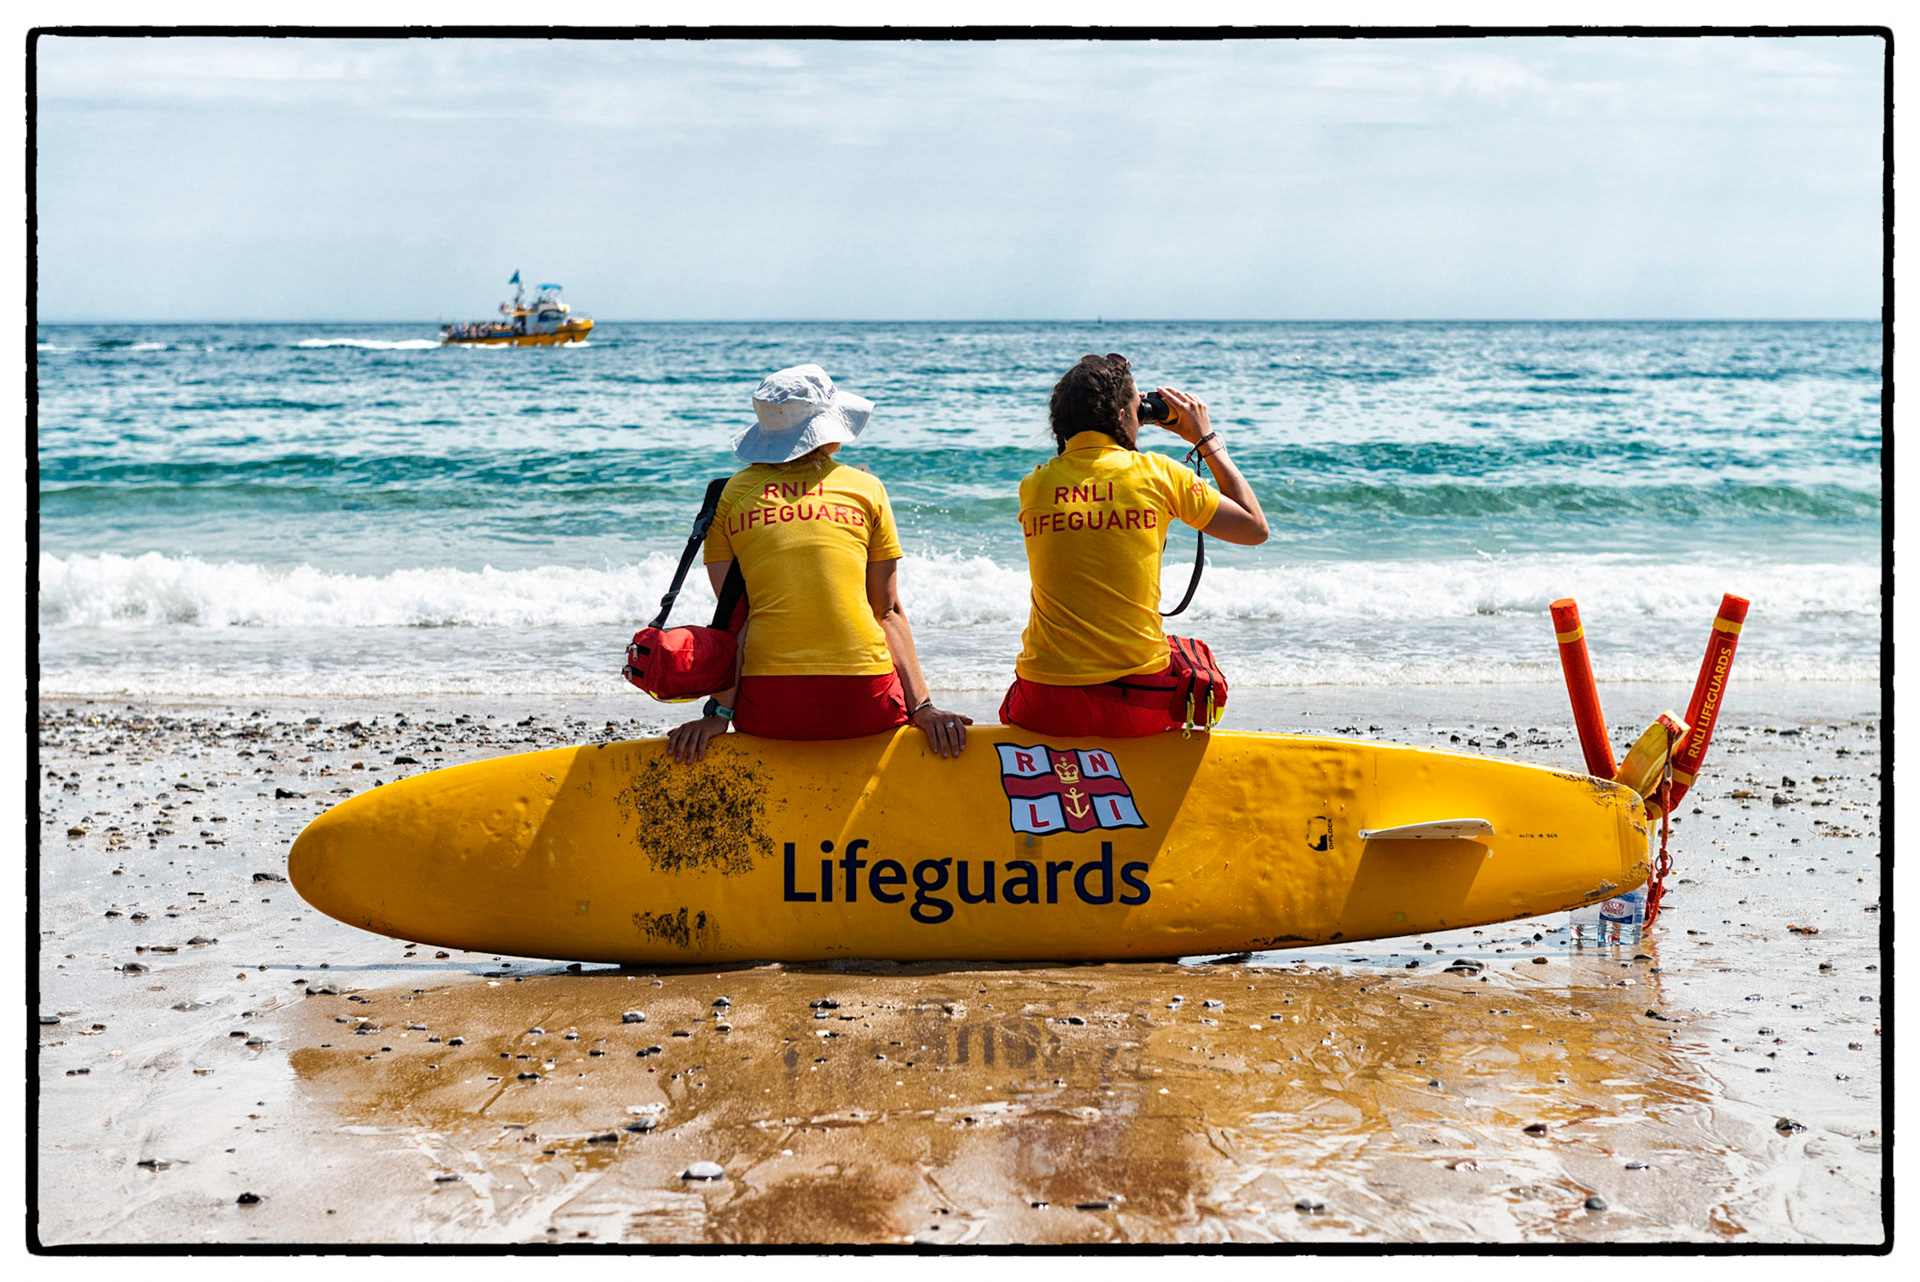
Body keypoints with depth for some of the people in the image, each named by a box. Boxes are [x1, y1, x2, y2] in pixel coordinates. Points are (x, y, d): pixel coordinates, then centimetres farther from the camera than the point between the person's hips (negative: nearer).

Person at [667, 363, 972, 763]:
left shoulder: (728, 495, 8)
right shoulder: (865, 489, 6)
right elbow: (889, 611, 2)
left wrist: (719, 712, 0)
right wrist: (922, 707, 0)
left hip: (768, 714, 1)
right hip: (865, 707, -1)